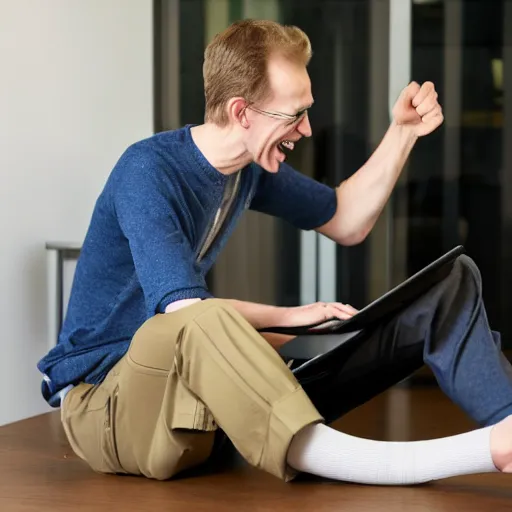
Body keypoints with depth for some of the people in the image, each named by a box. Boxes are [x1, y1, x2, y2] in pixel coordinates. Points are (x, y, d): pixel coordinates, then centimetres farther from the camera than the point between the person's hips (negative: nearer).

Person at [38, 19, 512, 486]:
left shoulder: (251, 168, 5)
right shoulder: (148, 172, -20)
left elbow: (347, 223, 19)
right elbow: (186, 313, -30)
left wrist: (403, 131, 8)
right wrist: (289, 318, -15)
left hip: (211, 384, 8)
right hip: (103, 395, -8)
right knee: (204, 324, -46)